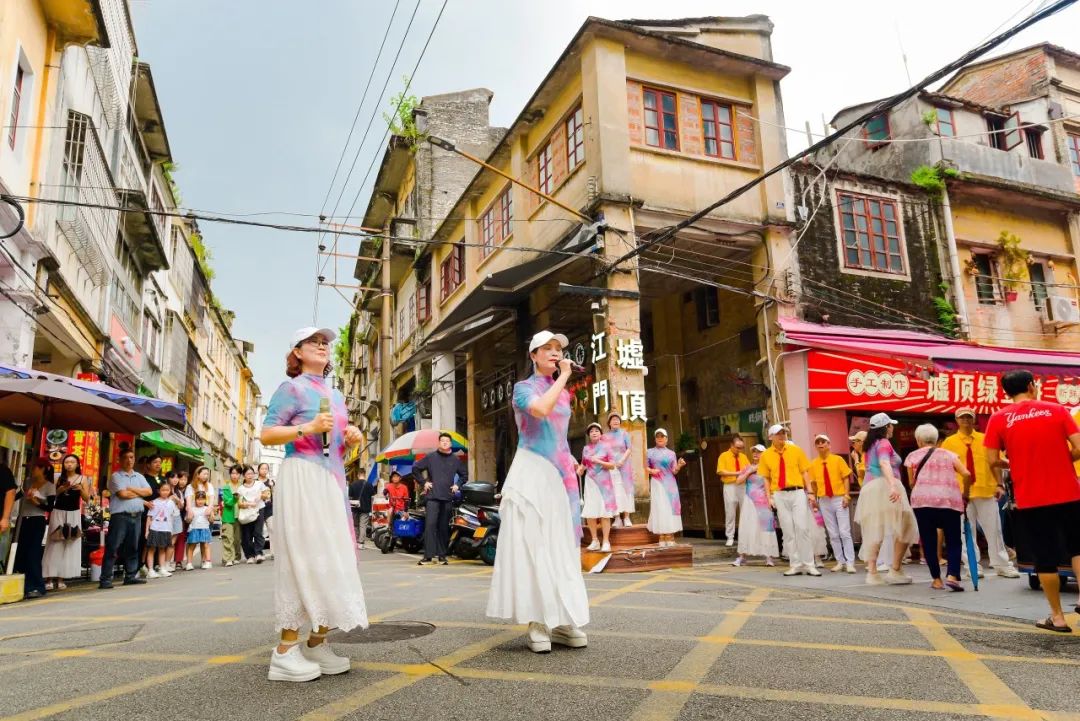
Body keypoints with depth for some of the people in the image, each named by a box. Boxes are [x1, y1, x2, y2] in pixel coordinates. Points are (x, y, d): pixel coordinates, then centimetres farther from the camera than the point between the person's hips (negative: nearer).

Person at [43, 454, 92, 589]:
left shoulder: (83, 479, 3)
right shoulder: (58, 478, 4)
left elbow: (87, 499, 0)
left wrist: (81, 489, -17)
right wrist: (60, 490, -16)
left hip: (73, 514, 0)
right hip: (58, 513, 0)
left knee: (69, 546, 0)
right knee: (54, 545, -1)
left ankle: (61, 578, 6)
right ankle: (50, 578, 0)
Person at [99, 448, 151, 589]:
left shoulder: (139, 477, 16)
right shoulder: (116, 476, -2)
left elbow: (148, 491, 4)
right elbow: (123, 494, -14)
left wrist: (132, 489, -7)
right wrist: (139, 493, 0)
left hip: (136, 516, 6)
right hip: (120, 516, -6)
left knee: (132, 548, 11)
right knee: (113, 548, -5)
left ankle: (131, 576, 19)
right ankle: (105, 579, -3)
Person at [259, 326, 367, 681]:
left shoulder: (335, 394, 21)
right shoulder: (292, 388, -1)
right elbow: (266, 435, -9)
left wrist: (351, 439, 4)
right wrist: (307, 428, -20)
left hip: (333, 480, 8)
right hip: (302, 478, -8)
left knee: (333, 557, 5)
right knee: (303, 556, -10)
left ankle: (317, 643, 13)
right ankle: (286, 651, -4)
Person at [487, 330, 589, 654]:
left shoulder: (564, 393, 18)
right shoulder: (523, 388, 1)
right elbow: (541, 409, -22)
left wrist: (570, 462, 12)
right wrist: (563, 376, -12)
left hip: (560, 475, 6)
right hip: (532, 473, -6)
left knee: (561, 545, 4)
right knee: (531, 544, -8)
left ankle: (561, 621, 8)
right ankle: (536, 624, -5)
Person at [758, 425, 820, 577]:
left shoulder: (796, 450, 4)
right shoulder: (766, 455, 4)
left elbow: (805, 472, 4)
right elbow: (766, 478, 6)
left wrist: (810, 492, -3)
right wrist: (769, 497, -2)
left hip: (798, 492, 0)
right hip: (779, 495, 1)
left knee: (803, 528, -4)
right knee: (788, 531, 4)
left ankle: (808, 565, 4)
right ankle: (795, 565, 12)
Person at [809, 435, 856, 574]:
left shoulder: (837, 459, -2)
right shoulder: (814, 464, 3)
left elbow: (846, 478, -3)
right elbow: (813, 483, 6)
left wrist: (847, 495, -11)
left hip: (839, 499, -3)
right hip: (824, 501, 3)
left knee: (845, 532, -5)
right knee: (833, 534, 7)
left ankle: (850, 563, -1)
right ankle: (840, 562, 15)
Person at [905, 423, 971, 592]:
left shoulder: (913, 456, 17)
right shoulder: (949, 454, 20)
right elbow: (966, 474, 6)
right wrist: (965, 495, 19)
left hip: (922, 499, -1)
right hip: (950, 499, 1)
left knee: (928, 541, 9)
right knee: (954, 541, 8)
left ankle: (937, 579, 9)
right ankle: (952, 575, -11)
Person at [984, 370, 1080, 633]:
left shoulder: (999, 419, -2)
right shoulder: (1057, 410, 2)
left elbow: (993, 461, -7)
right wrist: (1058, 461, 15)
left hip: (1031, 500, -1)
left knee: (1045, 558, 8)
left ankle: (1057, 617, 15)